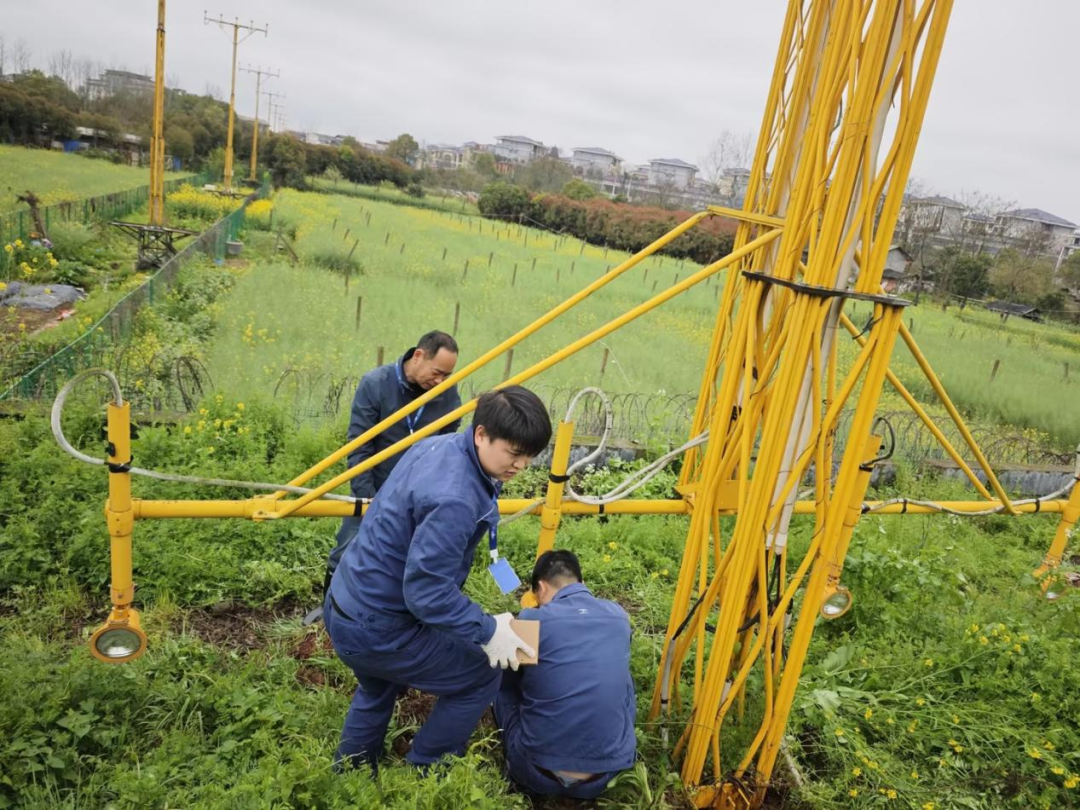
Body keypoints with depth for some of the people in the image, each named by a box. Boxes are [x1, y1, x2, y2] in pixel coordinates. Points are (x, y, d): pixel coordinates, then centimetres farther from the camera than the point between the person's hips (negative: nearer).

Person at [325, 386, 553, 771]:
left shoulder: (437, 444, -4)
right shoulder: (453, 499, -33)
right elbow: (426, 589, -30)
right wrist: (486, 630, -20)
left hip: (347, 603, 10)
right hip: (376, 629, -10)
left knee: (379, 689, 35)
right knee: (481, 678, 7)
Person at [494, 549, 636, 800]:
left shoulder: (531, 619, -8)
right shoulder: (619, 615, 4)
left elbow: (503, 680, 11)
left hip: (538, 776, -2)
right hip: (607, 774, 3)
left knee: (501, 684, 21)